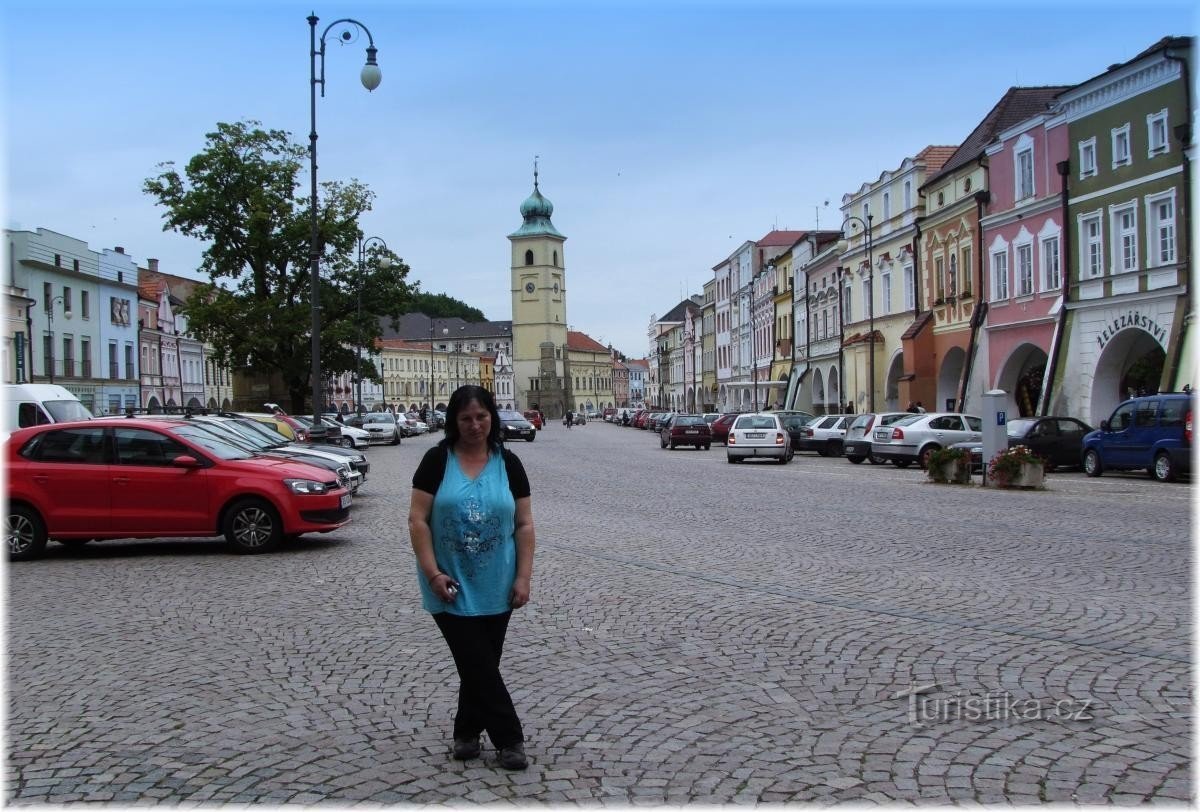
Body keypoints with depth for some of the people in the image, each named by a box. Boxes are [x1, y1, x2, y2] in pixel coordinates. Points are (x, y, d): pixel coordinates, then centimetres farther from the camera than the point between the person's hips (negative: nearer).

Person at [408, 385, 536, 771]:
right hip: (452, 587, -2)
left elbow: (524, 524, 3)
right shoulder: (438, 460, -5)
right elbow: (418, 520, -7)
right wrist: (433, 572, -13)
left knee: (481, 664, 12)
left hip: (495, 587, 3)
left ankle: (467, 732, 30)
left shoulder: (507, 463, 2)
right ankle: (509, 739, 7)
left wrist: (523, 577, -4)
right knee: (478, 664, -4)